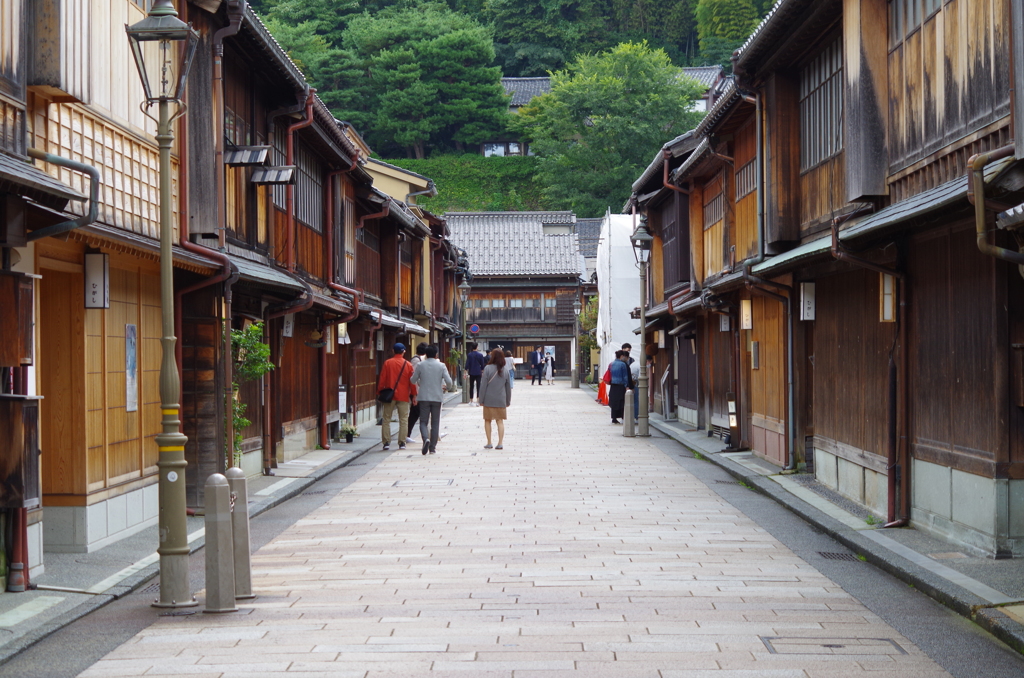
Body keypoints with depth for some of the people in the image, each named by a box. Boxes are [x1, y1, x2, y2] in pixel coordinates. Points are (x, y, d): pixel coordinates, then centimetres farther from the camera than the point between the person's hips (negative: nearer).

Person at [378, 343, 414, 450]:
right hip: (403, 397, 0)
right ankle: (402, 443, 1)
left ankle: (386, 442, 2)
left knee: (386, 419, 6)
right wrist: (414, 395, 9)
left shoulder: (387, 363, -1)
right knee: (403, 420, 5)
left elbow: (382, 379, -1)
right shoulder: (407, 365, 0)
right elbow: (412, 381, 2)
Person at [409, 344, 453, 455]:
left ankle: (426, 439, -24)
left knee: (423, 421, 5)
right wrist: (447, 387, 15)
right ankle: (432, 447, 7)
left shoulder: (420, 365, -3)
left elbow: (413, 380, 5)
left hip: (424, 397, 0)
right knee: (435, 423, 8)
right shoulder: (441, 366, -3)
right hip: (437, 397, 1)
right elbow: (448, 381, -8)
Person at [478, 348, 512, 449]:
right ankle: (500, 443, -1)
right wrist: (508, 401, 18)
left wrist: (481, 399, -2)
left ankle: (489, 443, 9)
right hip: (501, 401, 3)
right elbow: (508, 387, 9)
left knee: (487, 420, 10)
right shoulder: (505, 370, 3)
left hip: (489, 400, -3)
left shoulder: (488, 368, -10)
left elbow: (483, 385, -9)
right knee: (500, 421, 6)